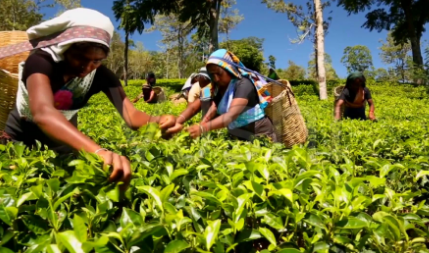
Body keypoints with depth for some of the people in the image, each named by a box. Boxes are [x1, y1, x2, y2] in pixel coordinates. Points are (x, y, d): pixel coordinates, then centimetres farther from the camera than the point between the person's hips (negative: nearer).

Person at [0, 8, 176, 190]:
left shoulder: (101, 75, -21)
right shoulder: (41, 62, -33)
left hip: (63, 140, 3)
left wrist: (159, 121, -57)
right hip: (20, 136, -2)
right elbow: (42, 112, -54)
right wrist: (98, 151, -71)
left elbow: (131, 115, -32)